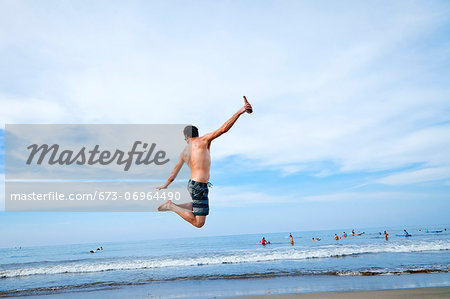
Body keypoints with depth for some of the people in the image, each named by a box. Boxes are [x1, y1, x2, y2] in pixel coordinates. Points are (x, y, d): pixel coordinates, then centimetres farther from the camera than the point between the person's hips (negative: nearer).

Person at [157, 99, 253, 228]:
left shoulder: (184, 151, 13)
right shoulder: (203, 140, -7)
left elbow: (175, 170, 24)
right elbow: (223, 129, -17)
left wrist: (166, 185, 39)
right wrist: (239, 112, -17)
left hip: (191, 183, 8)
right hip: (199, 186, -8)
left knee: (196, 205, 36)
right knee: (198, 223, -4)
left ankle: (172, 205, 25)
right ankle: (172, 207, -5)